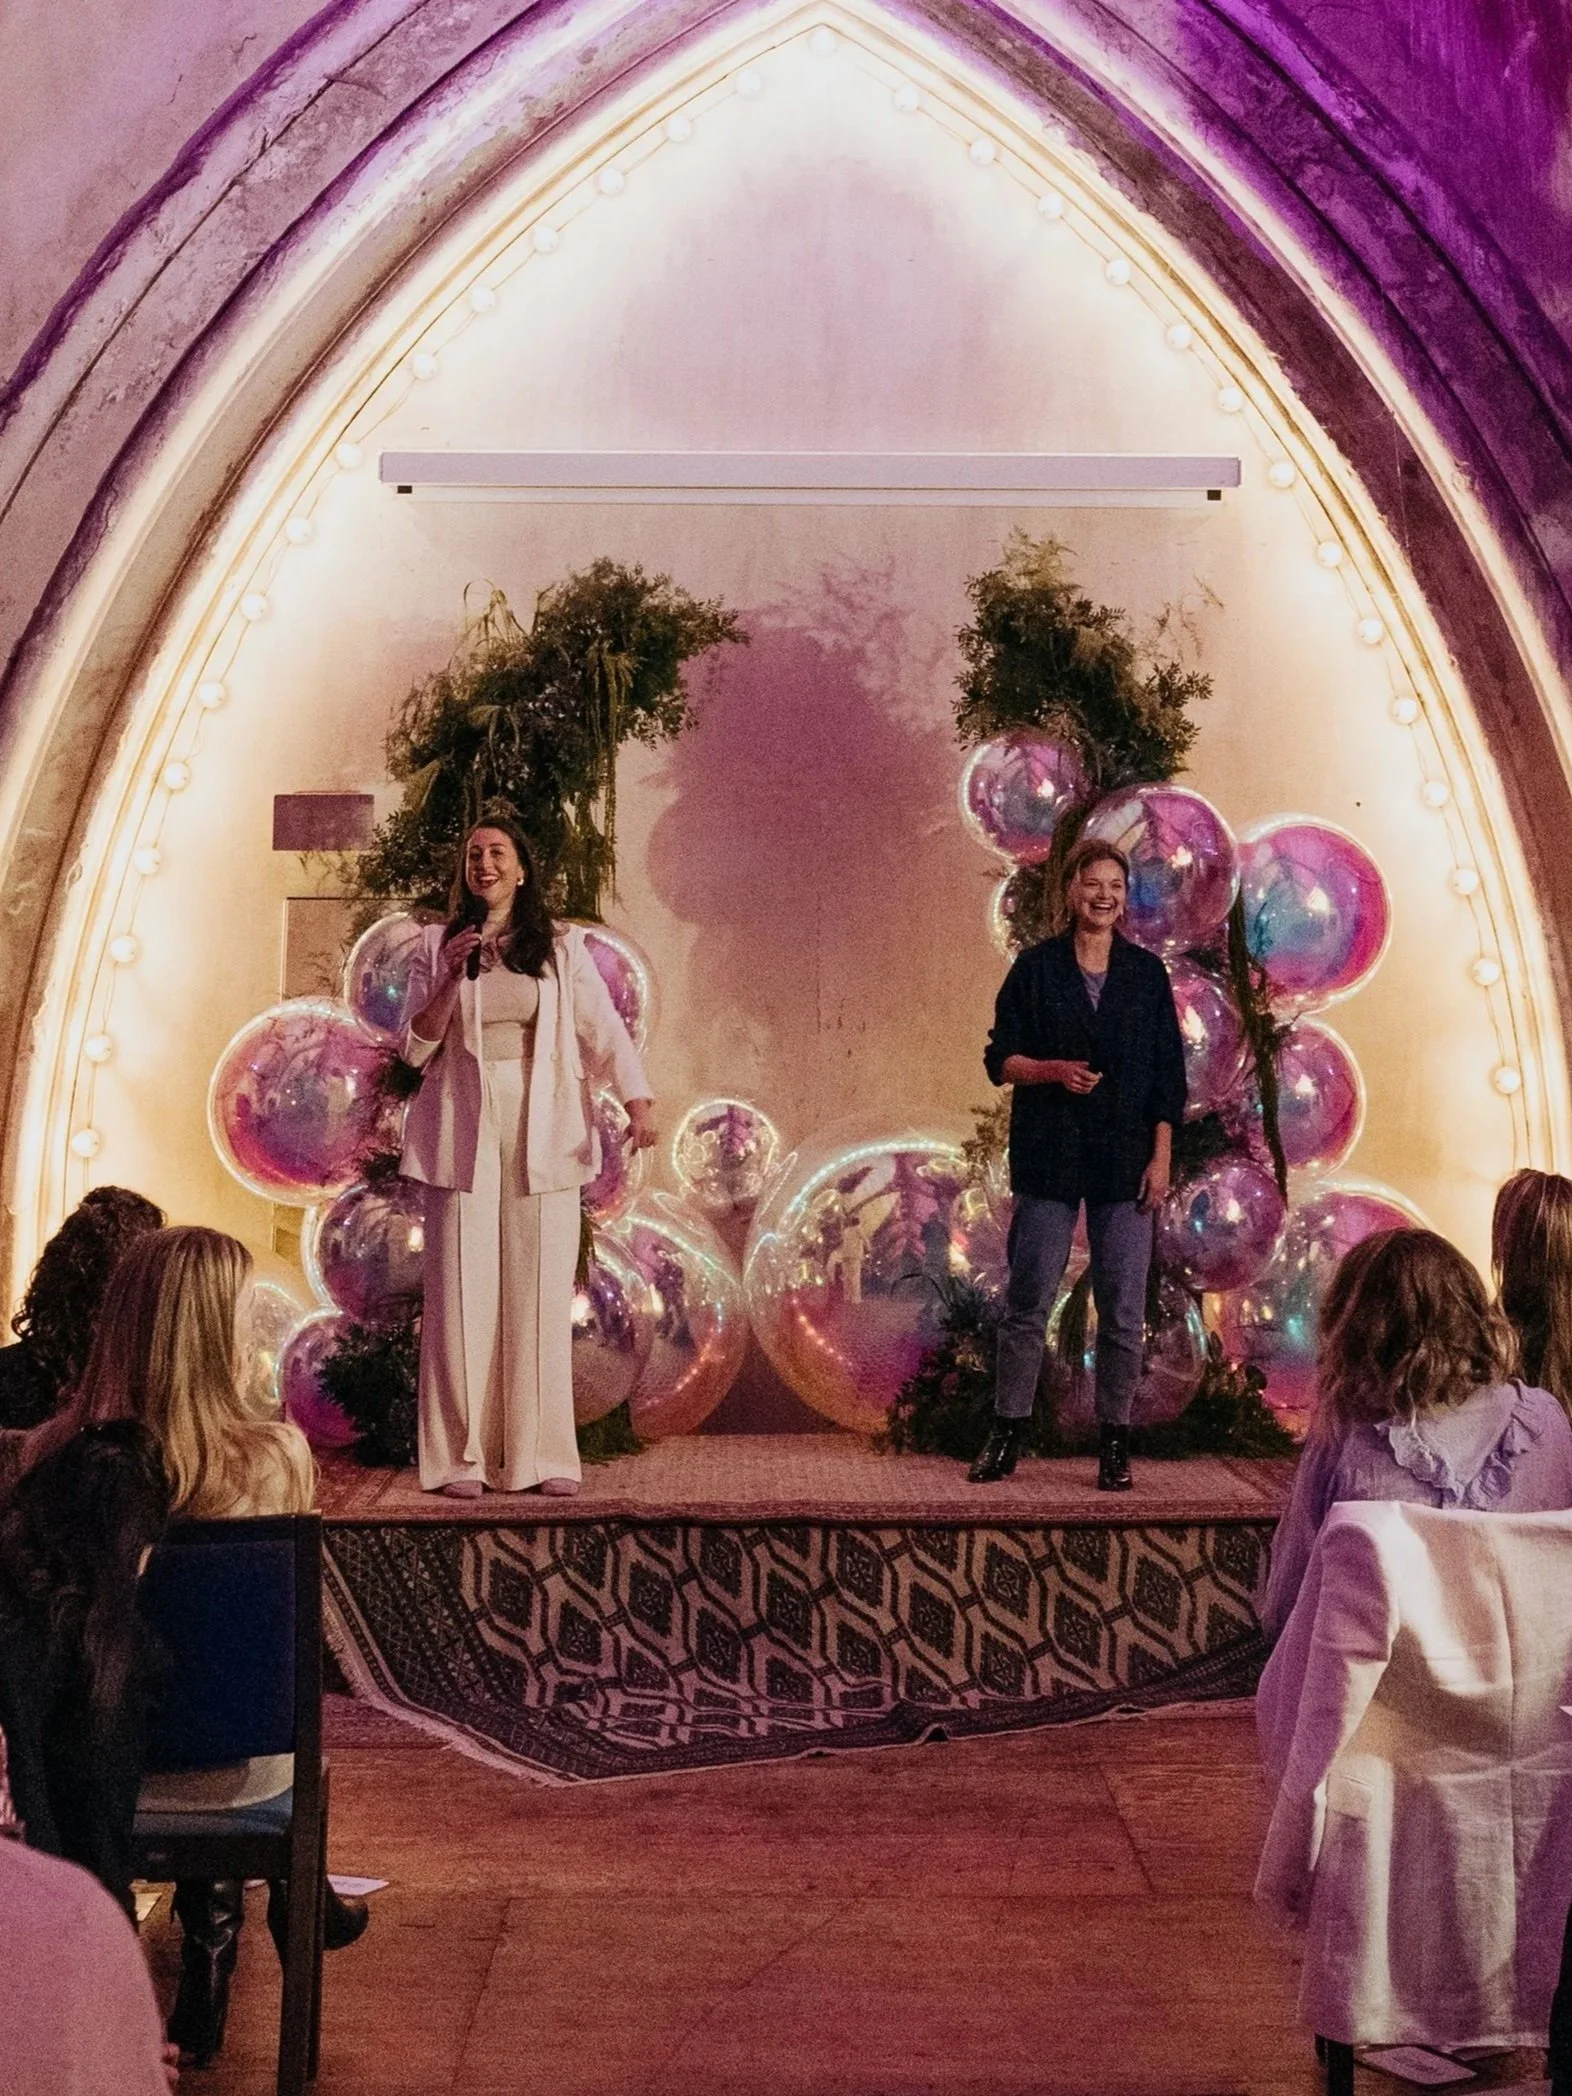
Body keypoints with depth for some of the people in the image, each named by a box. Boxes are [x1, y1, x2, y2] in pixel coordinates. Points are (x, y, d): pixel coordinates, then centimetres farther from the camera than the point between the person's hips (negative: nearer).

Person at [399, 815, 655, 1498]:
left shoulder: (561, 946, 7)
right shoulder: (438, 945, 8)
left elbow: (603, 1027, 0)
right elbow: (415, 1048, 5)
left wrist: (638, 1101, -15)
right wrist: (453, 975, -9)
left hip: (543, 1139, 0)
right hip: (464, 1137, 0)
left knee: (542, 1294, 2)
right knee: (463, 1293, -2)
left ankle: (542, 1454, 8)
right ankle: (461, 1456, 4)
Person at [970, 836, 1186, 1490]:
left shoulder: (1147, 974, 7)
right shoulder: (1035, 968, 4)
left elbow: (1168, 1074, 7)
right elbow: (1000, 1058, 4)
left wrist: (1161, 1157, -1)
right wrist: (1054, 1071, -15)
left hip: (1126, 1163, 1)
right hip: (1048, 1157, -1)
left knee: (1123, 1307, 1)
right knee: (1027, 1300, 2)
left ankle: (1114, 1440, 11)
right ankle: (1007, 1432, 13)